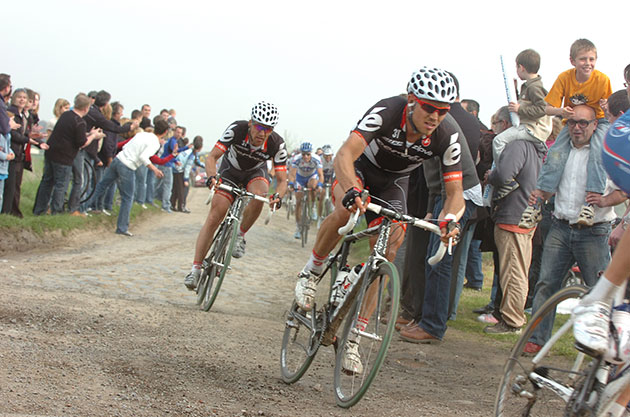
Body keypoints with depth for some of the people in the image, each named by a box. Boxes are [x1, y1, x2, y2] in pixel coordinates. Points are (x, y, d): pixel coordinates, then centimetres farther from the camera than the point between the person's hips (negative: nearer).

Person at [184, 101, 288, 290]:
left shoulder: (277, 144, -30)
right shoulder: (237, 129, -33)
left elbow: (282, 180, -26)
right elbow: (212, 157, -32)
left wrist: (277, 196, -48)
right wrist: (212, 177, -52)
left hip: (255, 173, 1)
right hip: (230, 170, 0)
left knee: (260, 195, -35)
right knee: (214, 217, -14)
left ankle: (240, 235, -10)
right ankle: (195, 269, -9)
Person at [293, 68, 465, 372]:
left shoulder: (448, 136, -27)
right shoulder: (386, 112, -36)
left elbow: (455, 191, -22)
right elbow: (344, 156, -45)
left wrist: (449, 219, -45)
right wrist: (353, 190, -65)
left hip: (392, 183, 3)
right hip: (360, 167, -3)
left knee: (386, 255, -9)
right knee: (346, 209, -36)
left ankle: (352, 338, 1)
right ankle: (310, 273, -10)